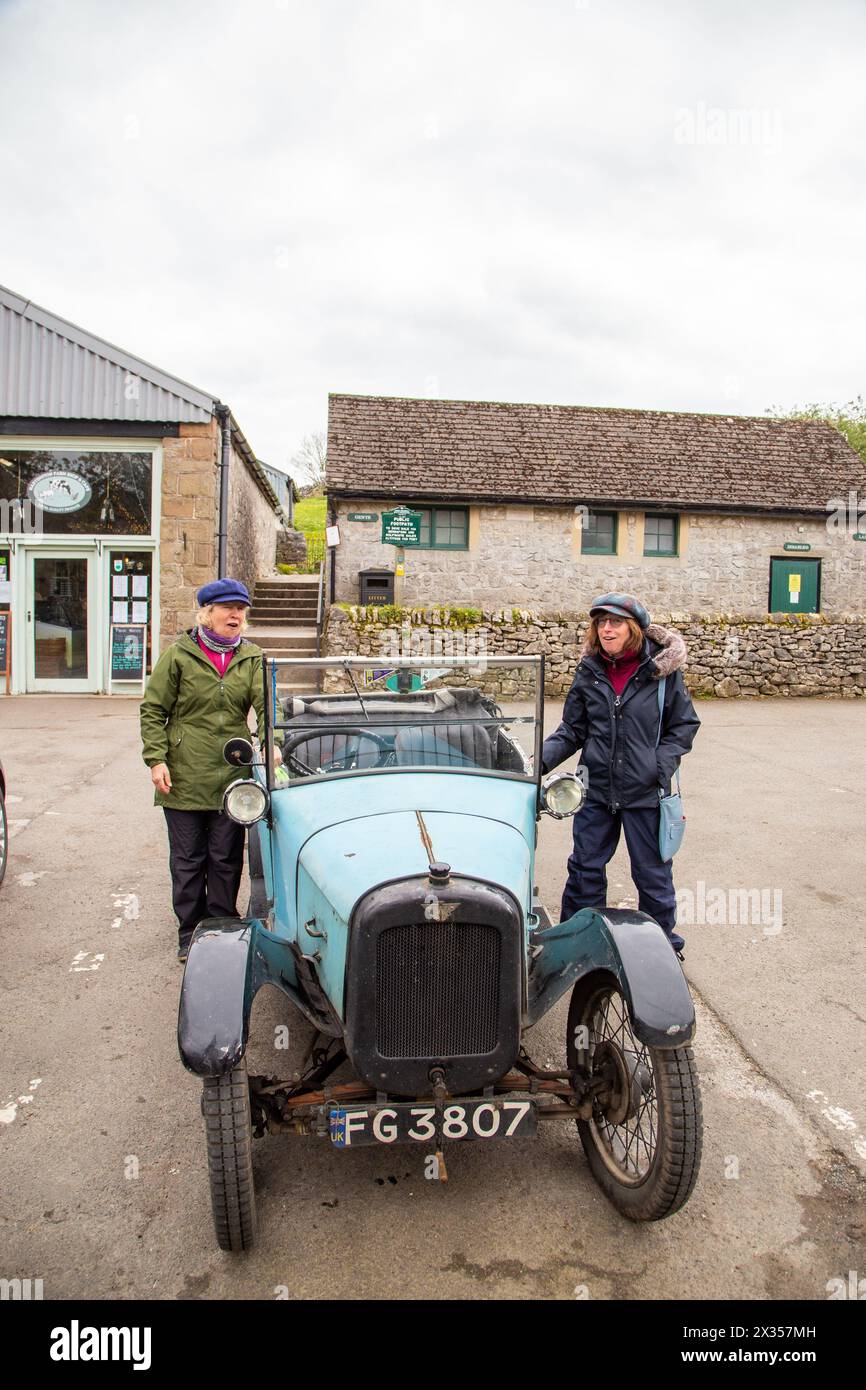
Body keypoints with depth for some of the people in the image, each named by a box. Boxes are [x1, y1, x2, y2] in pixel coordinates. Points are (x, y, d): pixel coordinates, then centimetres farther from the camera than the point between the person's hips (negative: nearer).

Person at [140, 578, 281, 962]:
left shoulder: (251, 657, 4)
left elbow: (265, 703, -6)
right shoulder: (179, 655, -2)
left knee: (226, 860, 11)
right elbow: (153, 710, -1)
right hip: (184, 778, -2)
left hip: (233, 778, 2)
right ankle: (190, 934, 24)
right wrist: (156, 759, -10)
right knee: (187, 861, 10)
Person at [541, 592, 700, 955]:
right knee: (585, 869, 14)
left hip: (645, 791, -3)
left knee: (652, 873, 12)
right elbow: (572, 730, 4)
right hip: (596, 788, 3)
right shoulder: (589, 672, 0)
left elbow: (684, 725, 0)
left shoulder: (663, 670, -8)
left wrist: (662, 765, -13)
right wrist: (542, 759, -11)